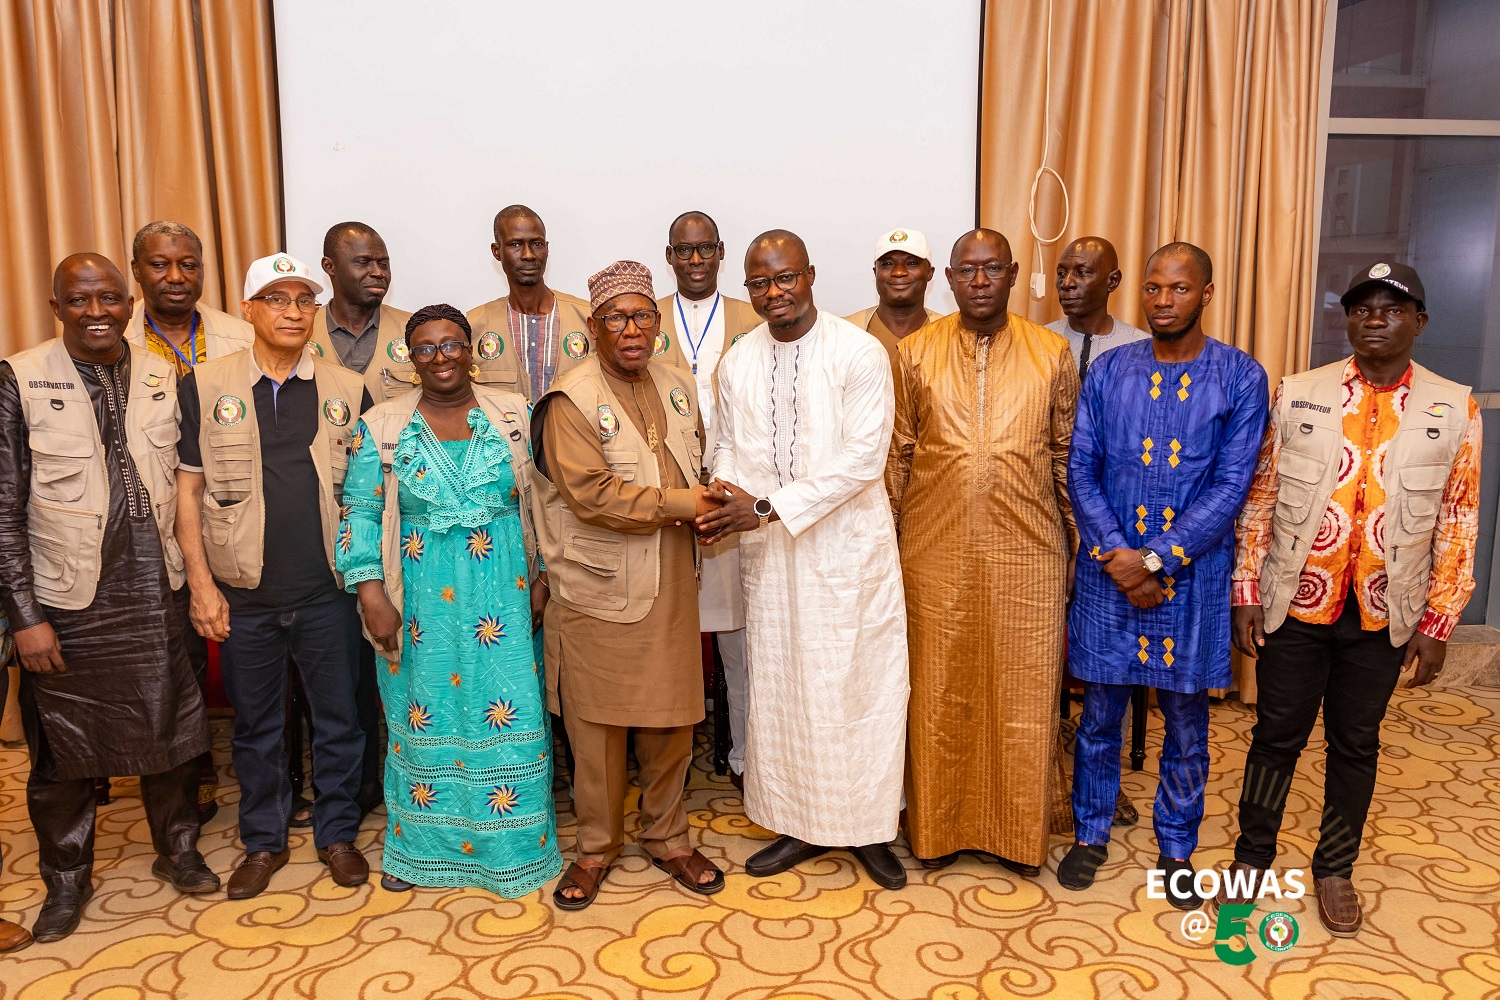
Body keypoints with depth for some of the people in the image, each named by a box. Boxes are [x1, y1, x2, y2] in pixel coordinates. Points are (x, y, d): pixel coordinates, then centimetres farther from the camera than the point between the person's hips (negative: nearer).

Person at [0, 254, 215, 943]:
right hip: (68, 603, -2)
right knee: (63, 752, 12)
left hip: (156, 595, 3)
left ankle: (178, 851, 36)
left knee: (171, 732, 14)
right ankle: (66, 879, 34)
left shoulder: (164, 380, 4)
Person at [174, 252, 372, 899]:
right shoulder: (205, 386, 0)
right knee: (256, 725, 13)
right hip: (245, 597, 0)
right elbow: (187, 489, 1)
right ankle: (263, 841, 31)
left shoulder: (348, 391, 2)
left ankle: (337, 833, 29)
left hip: (328, 590, 0)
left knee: (339, 719, 10)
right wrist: (201, 585, -4)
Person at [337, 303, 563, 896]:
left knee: (508, 717, 4)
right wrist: (372, 597, -6)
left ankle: (512, 845, 22)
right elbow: (361, 514, 1)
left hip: (503, 599, 0)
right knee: (421, 717, 10)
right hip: (421, 603, 0)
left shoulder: (514, 417, 2)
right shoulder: (381, 428, 1)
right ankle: (417, 846, 30)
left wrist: (543, 581, -1)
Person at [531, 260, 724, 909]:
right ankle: (595, 849, 26)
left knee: (671, 720, 13)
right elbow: (589, 492, -20)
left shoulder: (677, 386, 11)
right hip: (600, 590, -5)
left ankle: (667, 838, 31)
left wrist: (707, 504, -1)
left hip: (671, 586, 5)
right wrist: (672, 504, -18)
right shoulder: (571, 400, -10)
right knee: (598, 725, 7)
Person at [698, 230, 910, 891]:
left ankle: (867, 828, 23)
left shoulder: (859, 354, -10)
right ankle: (801, 823, 29)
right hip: (769, 550, 4)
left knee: (860, 683, 6)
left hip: (849, 545, -4)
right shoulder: (737, 363, 5)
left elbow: (862, 458, -17)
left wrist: (769, 507, -20)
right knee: (780, 685, 11)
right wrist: (727, 499, -11)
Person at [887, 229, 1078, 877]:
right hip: (936, 551, 0)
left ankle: (1018, 833, 27)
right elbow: (898, 454, 5)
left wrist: (1078, 545, 6)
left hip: (1027, 553, 0)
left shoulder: (1051, 354, 3)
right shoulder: (917, 352, 2)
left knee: (1022, 693, 8)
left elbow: (1066, 457, 7)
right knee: (940, 691, 9)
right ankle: (938, 828, 27)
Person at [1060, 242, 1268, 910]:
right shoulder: (1109, 371, 2)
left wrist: (1154, 559, -16)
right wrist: (1118, 556, -13)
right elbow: (1081, 471, -1)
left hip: (1192, 574, -1)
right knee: (1100, 714, 12)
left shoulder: (1241, 377, -3)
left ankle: (1176, 848, 32)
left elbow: (1231, 485, -9)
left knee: (1186, 723, 12)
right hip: (1109, 571, 1)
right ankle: (1090, 834, 31)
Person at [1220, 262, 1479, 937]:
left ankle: (1335, 868, 32)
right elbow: (1259, 499, 0)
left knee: (1356, 744, 14)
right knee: (1277, 736, 10)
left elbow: (1457, 524, 1)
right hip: (1295, 603, 0)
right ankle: (1253, 857, 28)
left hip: (1384, 615, 1)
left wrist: (1437, 623, -2)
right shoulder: (1296, 394, -1)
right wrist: (1247, 592, -4)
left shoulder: (1454, 409, 0)